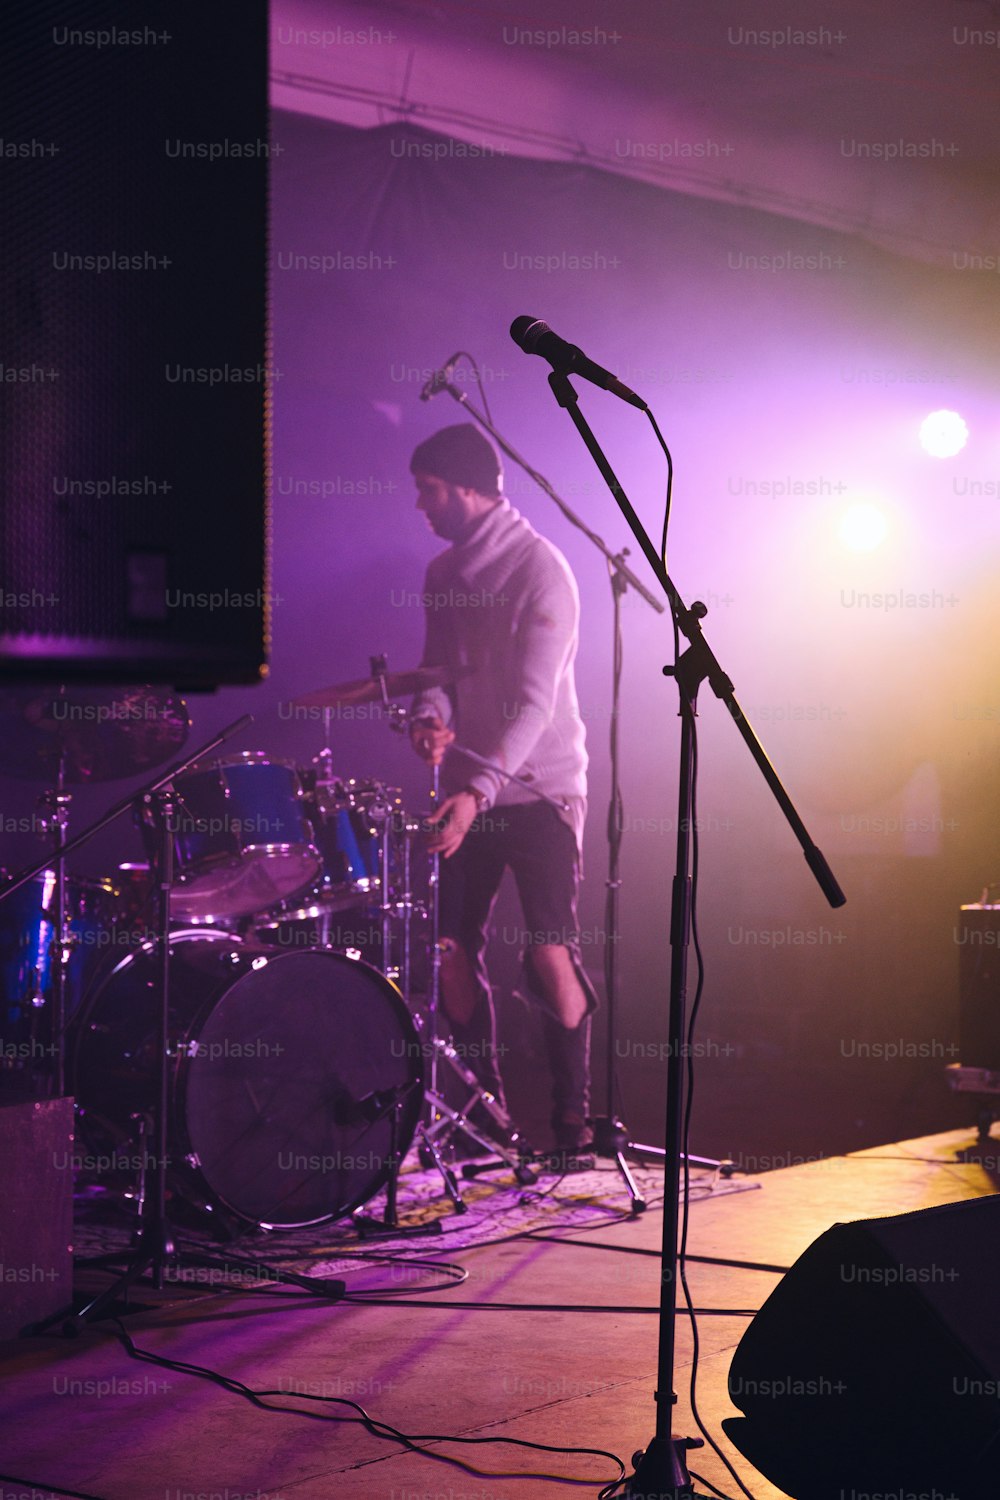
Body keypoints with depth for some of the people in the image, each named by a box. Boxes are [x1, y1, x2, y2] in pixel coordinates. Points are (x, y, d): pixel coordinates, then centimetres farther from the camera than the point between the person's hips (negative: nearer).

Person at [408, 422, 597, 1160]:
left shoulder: (540, 569, -14)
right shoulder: (444, 572, 10)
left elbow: (534, 703, -20)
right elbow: (439, 666, 13)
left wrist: (480, 790, -29)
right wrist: (431, 717, -12)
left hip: (540, 790, -7)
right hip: (470, 790, 7)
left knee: (549, 953, -10)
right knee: (452, 948, 3)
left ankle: (574, 1120, 4)